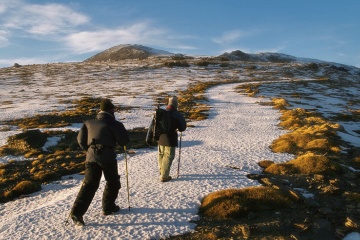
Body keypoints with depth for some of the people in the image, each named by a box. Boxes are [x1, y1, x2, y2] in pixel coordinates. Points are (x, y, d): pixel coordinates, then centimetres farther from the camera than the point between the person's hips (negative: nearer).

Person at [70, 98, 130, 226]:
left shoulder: (89, 123, 13)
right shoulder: (114, 124, -2)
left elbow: (80, 139, 13)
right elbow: (125, 141, -2)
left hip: (91, 157, 4)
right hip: (107, 157, -4)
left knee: (89, 184, 4)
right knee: (113, 182, 17)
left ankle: (77, 212, -7)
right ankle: (108, 206, 26)